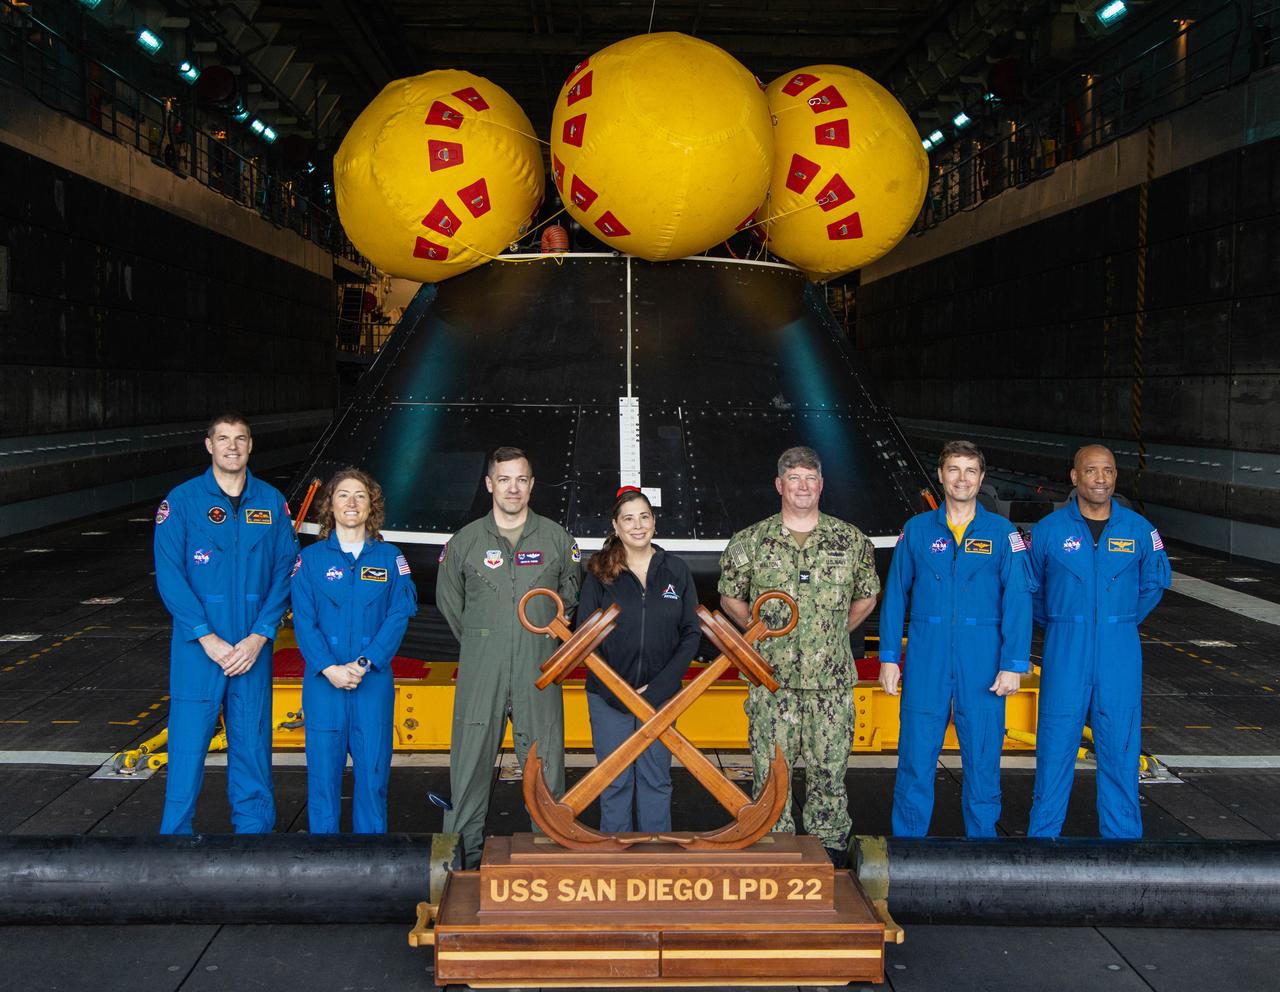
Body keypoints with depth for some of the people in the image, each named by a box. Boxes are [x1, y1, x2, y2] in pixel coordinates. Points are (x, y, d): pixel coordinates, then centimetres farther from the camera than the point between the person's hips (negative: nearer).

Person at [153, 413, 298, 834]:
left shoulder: (271, 503, 5)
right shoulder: (181, 501, -2)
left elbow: (284, 573, 3)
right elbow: (169, 575, -7)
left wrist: (259, 637, -8)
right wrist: (208, 639, -13)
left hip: (254, 648, 2)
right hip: (197, 647, -2)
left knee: (252, 742, 8)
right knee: (188, 742, 0)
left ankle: (254, 827, 22)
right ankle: (176, 830, 14)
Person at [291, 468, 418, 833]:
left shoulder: (389, 557, 6)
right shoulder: (312, 558, 6)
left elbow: (399, 616, -2)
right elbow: (304, 620, 0)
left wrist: (364, 663, -13)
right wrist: (330, 668, -13)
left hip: (374, 679, 0)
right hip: (324, 679, 0)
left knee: (373, 766, 2)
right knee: (323, 765, 3)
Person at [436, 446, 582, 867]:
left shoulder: (556, 538, 5)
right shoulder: (465, 541, 4)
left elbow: (571, 593, 19)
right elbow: (448, 599, 17)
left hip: (539, 674, 0)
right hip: (480, 674, 0)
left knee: (545, 763, 2)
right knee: (470, 761, 2)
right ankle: (464, 858, 13)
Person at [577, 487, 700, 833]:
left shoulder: (676, 570, 2)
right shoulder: (599, 572, -1)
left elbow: (692, 634, 1)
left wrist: (656, 688, -8)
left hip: (660, 695, 1)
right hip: (608, 697, -1)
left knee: (656, 780, 9)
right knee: (615, 783, 7)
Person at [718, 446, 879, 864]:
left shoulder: (851, 540, 4)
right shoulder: (750, 542, 1)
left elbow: (866, 596, 16)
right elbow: (730, 598, 12)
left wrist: (835, 632, 10)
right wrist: (762, 633, 6)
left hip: (832, 677, 1)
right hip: (772, 678, -1)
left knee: (830, 767, 9)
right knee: (770, 768, 5)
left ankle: (830, 844, 24)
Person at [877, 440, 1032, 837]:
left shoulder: (1002, 532, 3)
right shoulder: (917, 530, 5)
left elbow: (1018, 601, -1)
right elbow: (895, 595, 6)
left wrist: (1013, 664, -7)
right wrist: (889, 657, 2)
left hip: (982, 663, 0)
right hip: (926, 660, 0)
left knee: (982, 757, 6)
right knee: (916, 756, 2)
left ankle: (982, 840, 21)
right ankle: (908, 840, 15)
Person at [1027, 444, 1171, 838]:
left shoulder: (1139, 529, 2)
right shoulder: (1049, 529, -2)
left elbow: (1155, 581, 18)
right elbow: (1031, 587, 13)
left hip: (1120, 655, 1)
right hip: (1064, 654, -1)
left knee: (1120, 746, 6)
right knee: (1056, 743, 1)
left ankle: (1122, 832, 18)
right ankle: (1043, 831, 13)